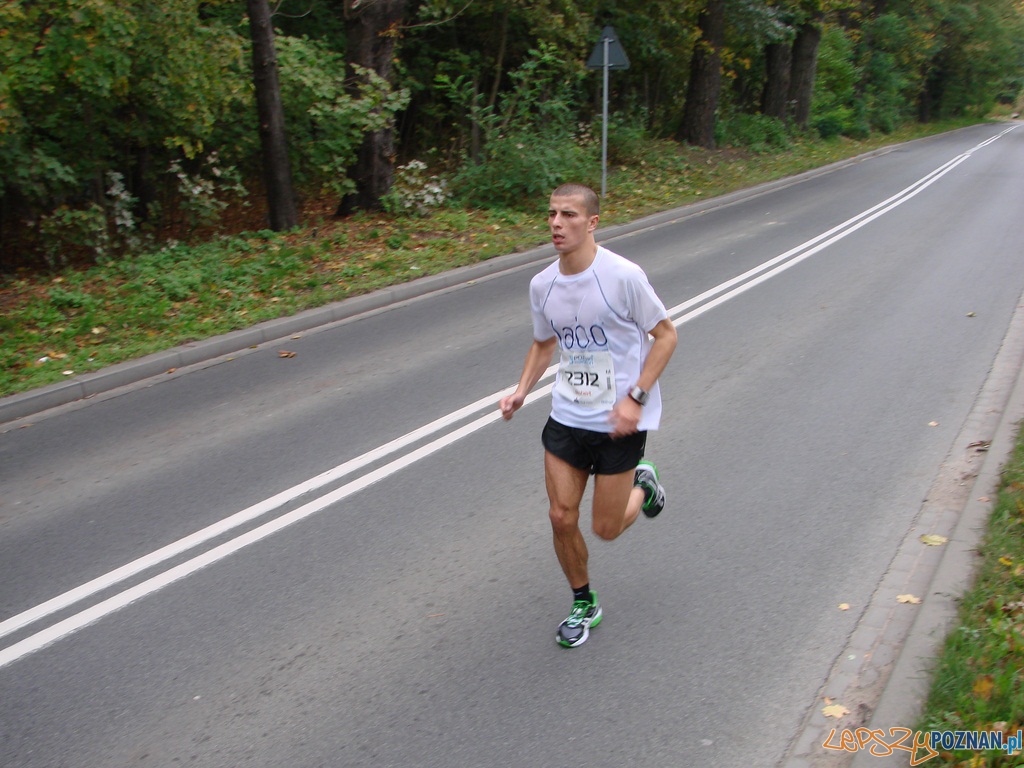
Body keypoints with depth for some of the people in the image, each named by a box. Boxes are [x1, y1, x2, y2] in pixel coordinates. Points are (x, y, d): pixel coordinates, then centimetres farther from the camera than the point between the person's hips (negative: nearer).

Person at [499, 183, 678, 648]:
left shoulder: (623, 276, -17)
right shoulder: (542, 284, 0)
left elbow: (665, 334, -9)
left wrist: (635, 397, -19)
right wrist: (522, 391, -1)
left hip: (620, 420, -4)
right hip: (567, 416, 5)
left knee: (606, 529, 3)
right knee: (562, 517, 3)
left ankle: (642, 483, 37)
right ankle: (584, 605, 28)